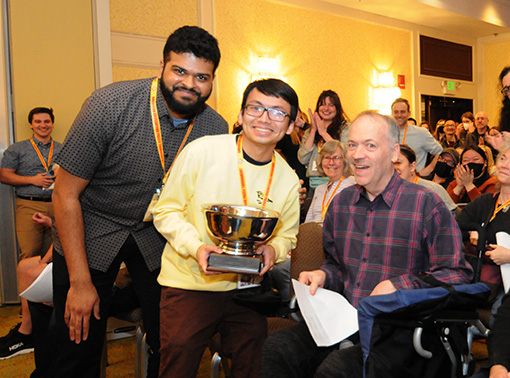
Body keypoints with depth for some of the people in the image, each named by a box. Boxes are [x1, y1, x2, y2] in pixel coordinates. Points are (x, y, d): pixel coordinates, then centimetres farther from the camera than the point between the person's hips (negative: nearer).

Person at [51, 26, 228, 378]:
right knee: (79, 349, 2)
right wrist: (80, 282, -19)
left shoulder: (216, 129, -11)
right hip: (91, 233, -3)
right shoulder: (110, 105, -24)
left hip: (156, 238, 3)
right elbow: (66, 194, -18)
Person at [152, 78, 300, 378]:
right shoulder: (202, 151, -11)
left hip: (247, 288, 3)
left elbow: (287, 236, 10)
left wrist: (273, 249, -13)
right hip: (189, 283, -3)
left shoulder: (289, 179, 0)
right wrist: (196, 246, -21)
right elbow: (167, 211, -5)